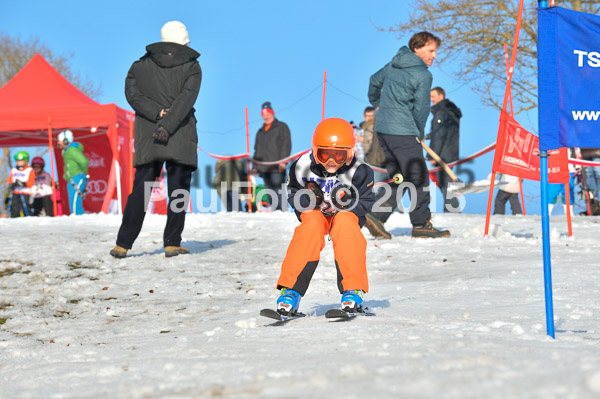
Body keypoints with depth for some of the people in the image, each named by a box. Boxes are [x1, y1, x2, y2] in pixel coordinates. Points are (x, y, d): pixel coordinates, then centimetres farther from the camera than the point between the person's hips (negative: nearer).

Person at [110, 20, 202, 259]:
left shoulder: (140, 66, 10)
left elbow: (132, 94, -2)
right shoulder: (192, 67, 2)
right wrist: (168, 125, -18)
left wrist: (159, 113, -8)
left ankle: (123, 244, 1)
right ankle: (172, 243, 1)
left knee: (139, 192, 6)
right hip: (181, 140, -3)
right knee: (178, 192, 5)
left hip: (147, 140, 3)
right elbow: (186, 98, -12)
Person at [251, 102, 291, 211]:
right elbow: (257, 150, 28)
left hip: (277, 168, -6)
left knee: (278, 191, -15)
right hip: (264, 168, 6)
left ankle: (281, 210, -18)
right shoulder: (260, 131, 26)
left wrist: (282, 161, -16)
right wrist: (255, 166, 18)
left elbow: (286, 144, -4)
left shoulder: (281, 127, 6)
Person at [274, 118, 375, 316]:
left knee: (344, 222, -35)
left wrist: (347, 202, -32)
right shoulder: (302, 168, -18)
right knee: (312, 226, -34)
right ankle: (290, 289, -31)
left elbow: (365, 204, -12)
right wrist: (308, 199, -27)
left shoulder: (358, 172, -20)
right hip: (314, 213, 1)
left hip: (346, 214, 0)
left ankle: (353, 290, -32)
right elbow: (293, 196, -5)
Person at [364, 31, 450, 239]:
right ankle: (421, 224, 4)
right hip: (403, 132, -8)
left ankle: (376, 215, 2)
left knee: (397, 176, 14)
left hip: (382, 128, 8)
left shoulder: (393, 65, 12)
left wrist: (377, 103, 46)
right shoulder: (423, 75, -12)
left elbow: (374, 80, 28)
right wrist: (419, 134, 5)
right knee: (419, 177, 1)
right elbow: (420, 108, -11)